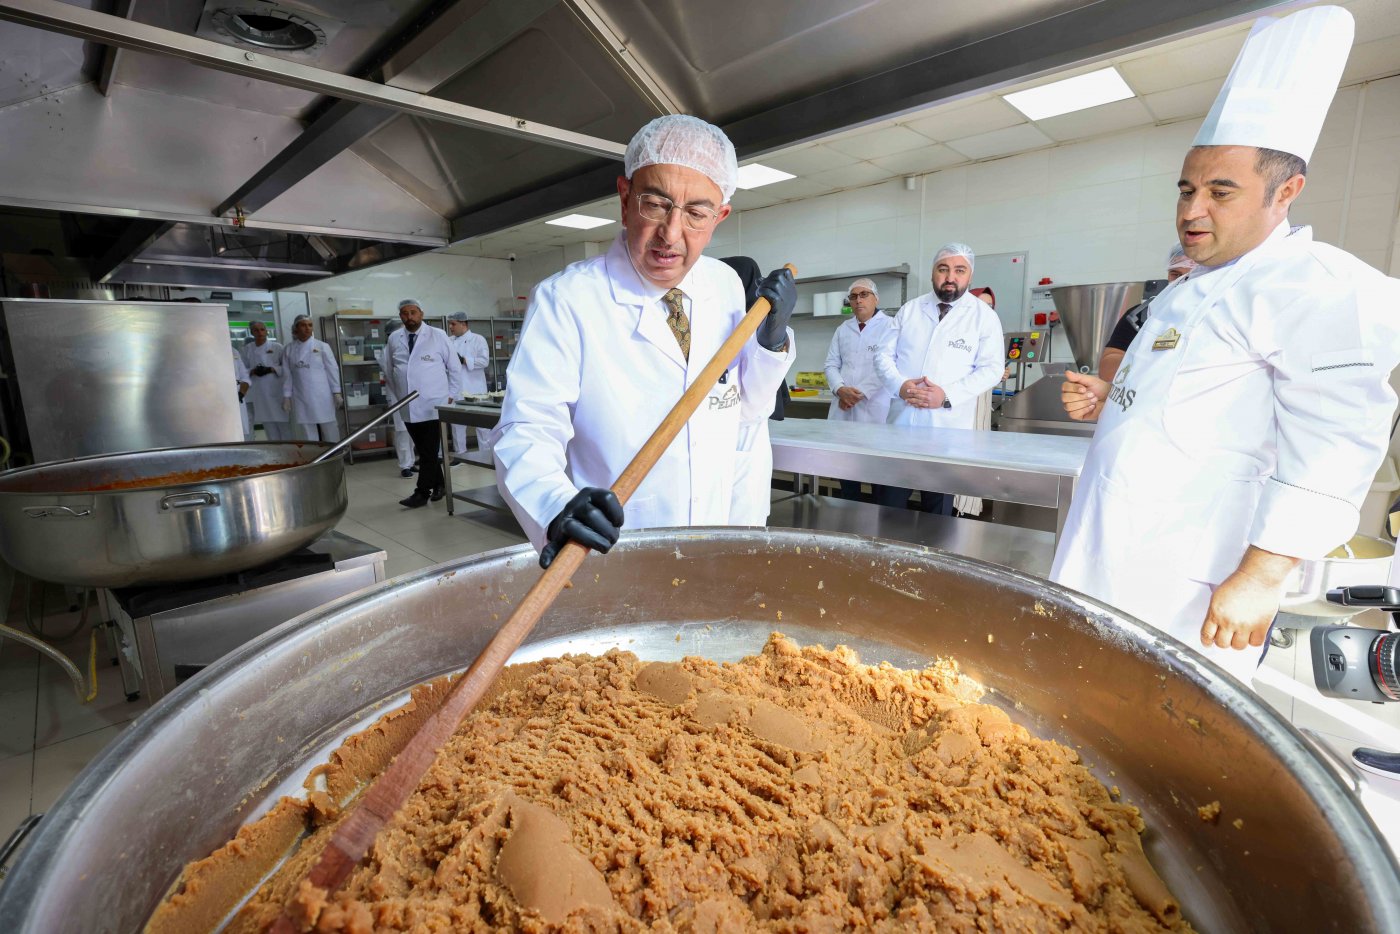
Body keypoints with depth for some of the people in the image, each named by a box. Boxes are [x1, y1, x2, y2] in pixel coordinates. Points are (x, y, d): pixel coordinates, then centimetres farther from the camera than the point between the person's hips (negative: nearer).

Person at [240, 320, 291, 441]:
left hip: (277, 390, -2)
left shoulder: (277, 347, 2)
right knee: (268, 425, 5)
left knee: (283, 422, -2)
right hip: (260, 393, 2)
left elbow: (286, 367, 1)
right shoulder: (247, 349, 9)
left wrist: (271, 369, -14)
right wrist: (253, 371, -9)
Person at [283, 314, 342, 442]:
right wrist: (286, 397, 3)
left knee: (330, 434, 3)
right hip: (302, 399, 2)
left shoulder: (322, 346, 1)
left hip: (322, 397, -2)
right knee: (307, 435, 5)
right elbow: (288, 375, 8)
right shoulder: (289, 350, 7)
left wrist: (336, 393, -5)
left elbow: (332, 370, 0)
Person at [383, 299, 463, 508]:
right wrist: (392, 398, 12)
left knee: (430, 451, -5)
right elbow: (388, 373, 15)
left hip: (434, 405, -4)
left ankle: (422, 493, 1)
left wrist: (451, 395, 2)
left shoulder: (438, 336, 0)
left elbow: (454, 368, 4)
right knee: (422, 451, 9)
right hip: (407, 407, 4)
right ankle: (438, 485, 22)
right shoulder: (394, 339, 8)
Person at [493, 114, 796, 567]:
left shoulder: (727, 286, 0)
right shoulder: (564, 299, -15)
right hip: (608, 551, -4)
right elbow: (525, 433, -19)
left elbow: (744, 411, 8)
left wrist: (771, 341, -9)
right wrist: (559, 506, -38)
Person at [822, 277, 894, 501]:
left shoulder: (891, 326, 0)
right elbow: (831, 364, 11)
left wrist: (859, 393, -13)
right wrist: (840, 389, -8)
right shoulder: (842, 329, 16)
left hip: (876, 411, -4)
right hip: (843, 411, 5)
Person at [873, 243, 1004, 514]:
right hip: (902, 421, 2)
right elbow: (884, 355, 8)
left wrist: (947, 396, -17)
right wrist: (899, 385, -13)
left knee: (937, 508, 7)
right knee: (889, 502, 4)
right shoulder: (909, 309, 10)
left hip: (948, 427, -2)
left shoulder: (985, 316, 3)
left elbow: (991, 369, -3)